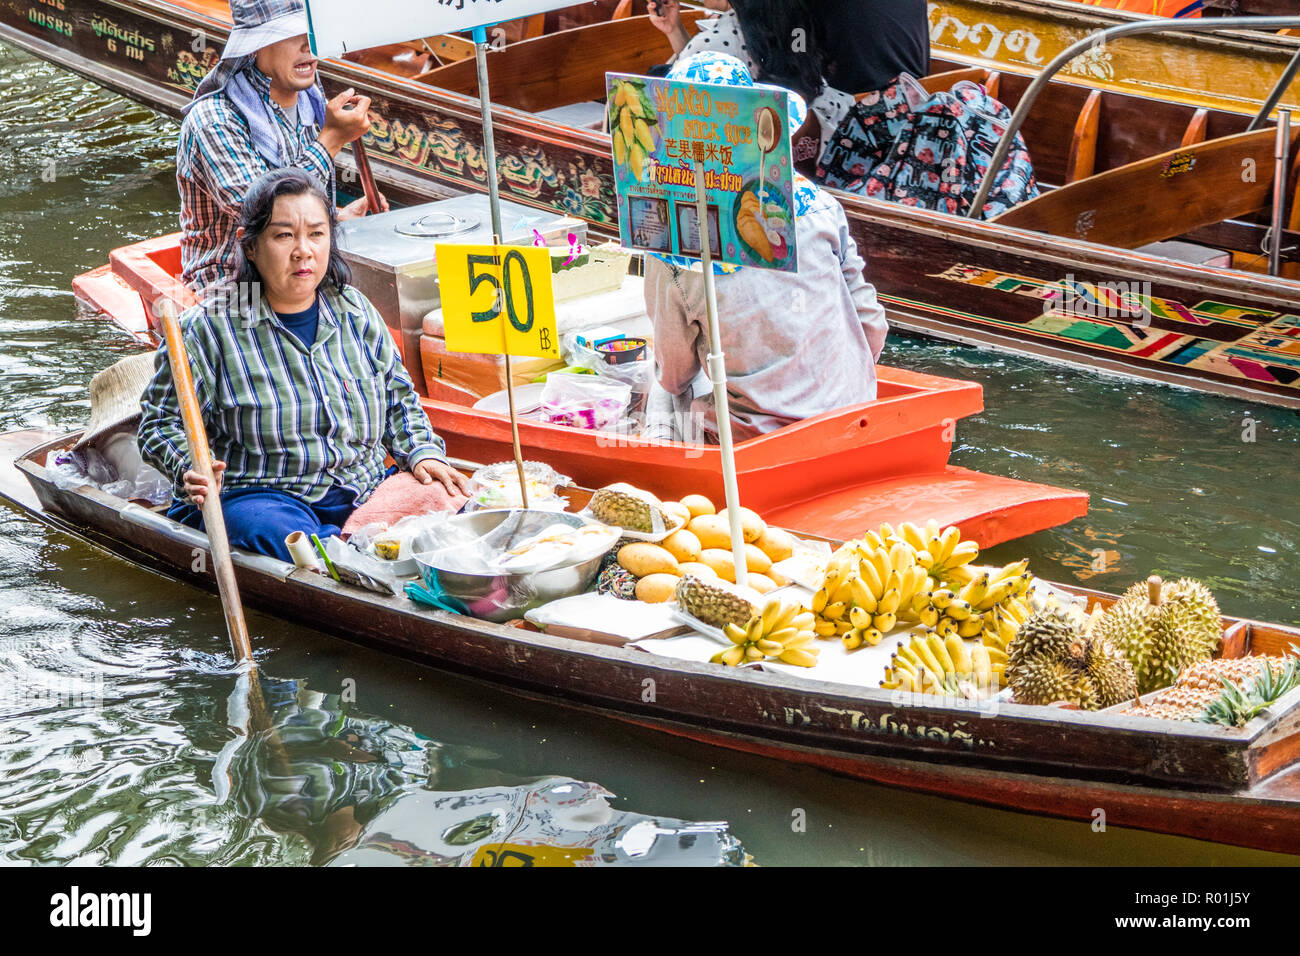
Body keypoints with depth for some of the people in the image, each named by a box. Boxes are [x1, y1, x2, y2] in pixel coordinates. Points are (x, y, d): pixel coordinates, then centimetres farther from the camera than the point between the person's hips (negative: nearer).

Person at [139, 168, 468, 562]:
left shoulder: (355, 312, 12)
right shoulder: (209, 328, -2)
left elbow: (398, 399, 23)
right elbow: (162, 423, 1)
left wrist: (422, 453, 4)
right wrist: (191, 471, -20)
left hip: (364, 495, 4)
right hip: (257, 496, -4)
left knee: (445, 502, -24)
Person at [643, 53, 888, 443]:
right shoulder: (813, 201, -6)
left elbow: (675, 373, -2)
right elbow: (870, 323, 2)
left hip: (759, 433, -4)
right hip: (851, 411, 4)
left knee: (663, 396, 26)